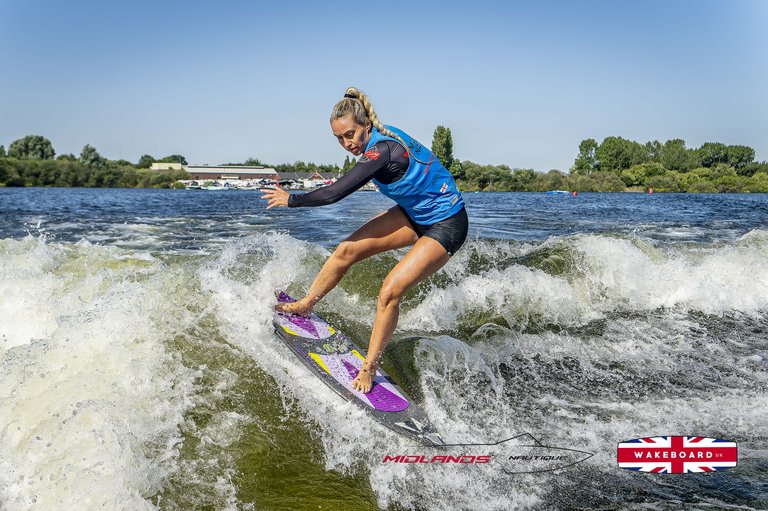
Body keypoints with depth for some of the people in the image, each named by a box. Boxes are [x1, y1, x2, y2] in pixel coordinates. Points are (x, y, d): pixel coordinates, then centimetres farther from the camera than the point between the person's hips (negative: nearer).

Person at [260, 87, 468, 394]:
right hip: (414, 213, 9)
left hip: (445, 225, -9)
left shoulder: (381, 150, -29)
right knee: (347, 250, 2)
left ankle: (369, 369, 0)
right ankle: (305, 306, 20)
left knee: (389, 292, -17)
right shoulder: (382, 136, -4)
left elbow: (336, 193, -27)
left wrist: (291, 200, -13)